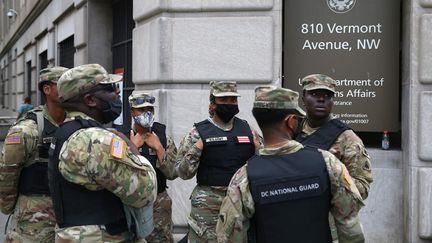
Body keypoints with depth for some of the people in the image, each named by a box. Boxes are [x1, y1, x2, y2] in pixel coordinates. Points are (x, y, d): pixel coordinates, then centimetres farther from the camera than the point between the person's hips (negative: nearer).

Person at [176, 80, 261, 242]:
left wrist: (258, 150, -4)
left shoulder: (247, 129, 6)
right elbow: (182, 172, -4)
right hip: (208, 204, -3)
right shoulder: (199, 132, -3)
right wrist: (195, 150, -18)